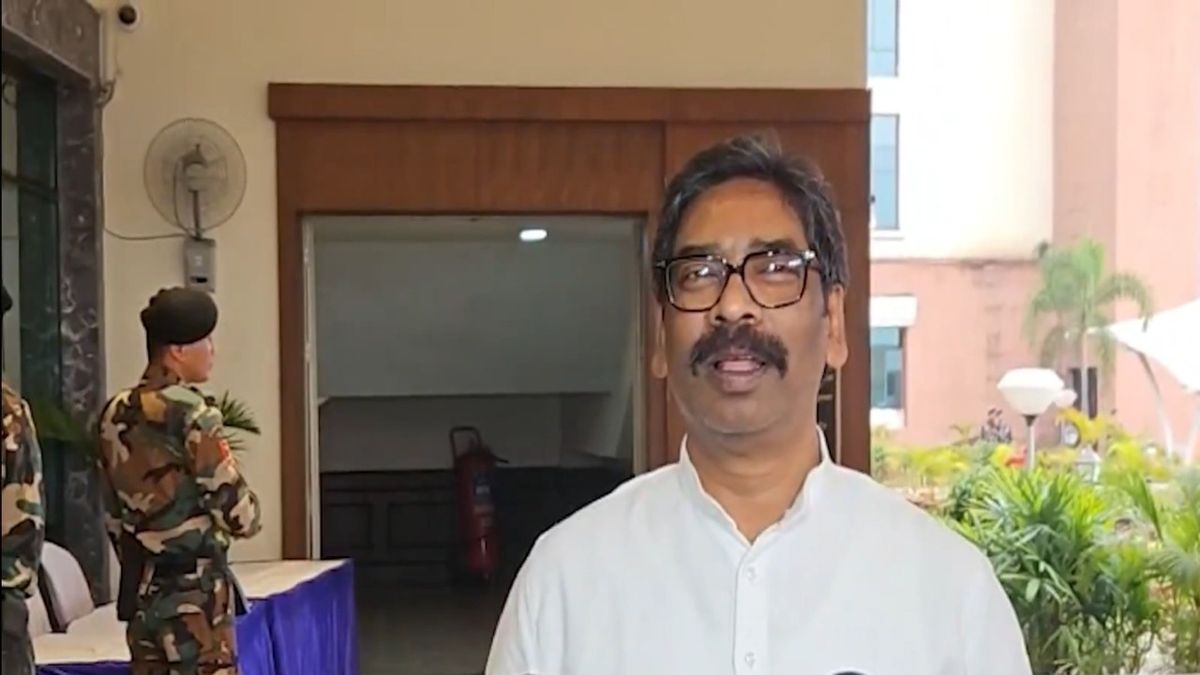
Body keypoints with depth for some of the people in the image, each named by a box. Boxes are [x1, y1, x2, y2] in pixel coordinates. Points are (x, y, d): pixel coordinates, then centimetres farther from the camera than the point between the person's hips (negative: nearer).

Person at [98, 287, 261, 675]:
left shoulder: (116, 415, 5)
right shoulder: (192, 415, -16)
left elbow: (116, 513, 12)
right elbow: (238, 513, -14)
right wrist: (248, 515, 7)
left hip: (140, 588, 7)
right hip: (195, 589, -7)